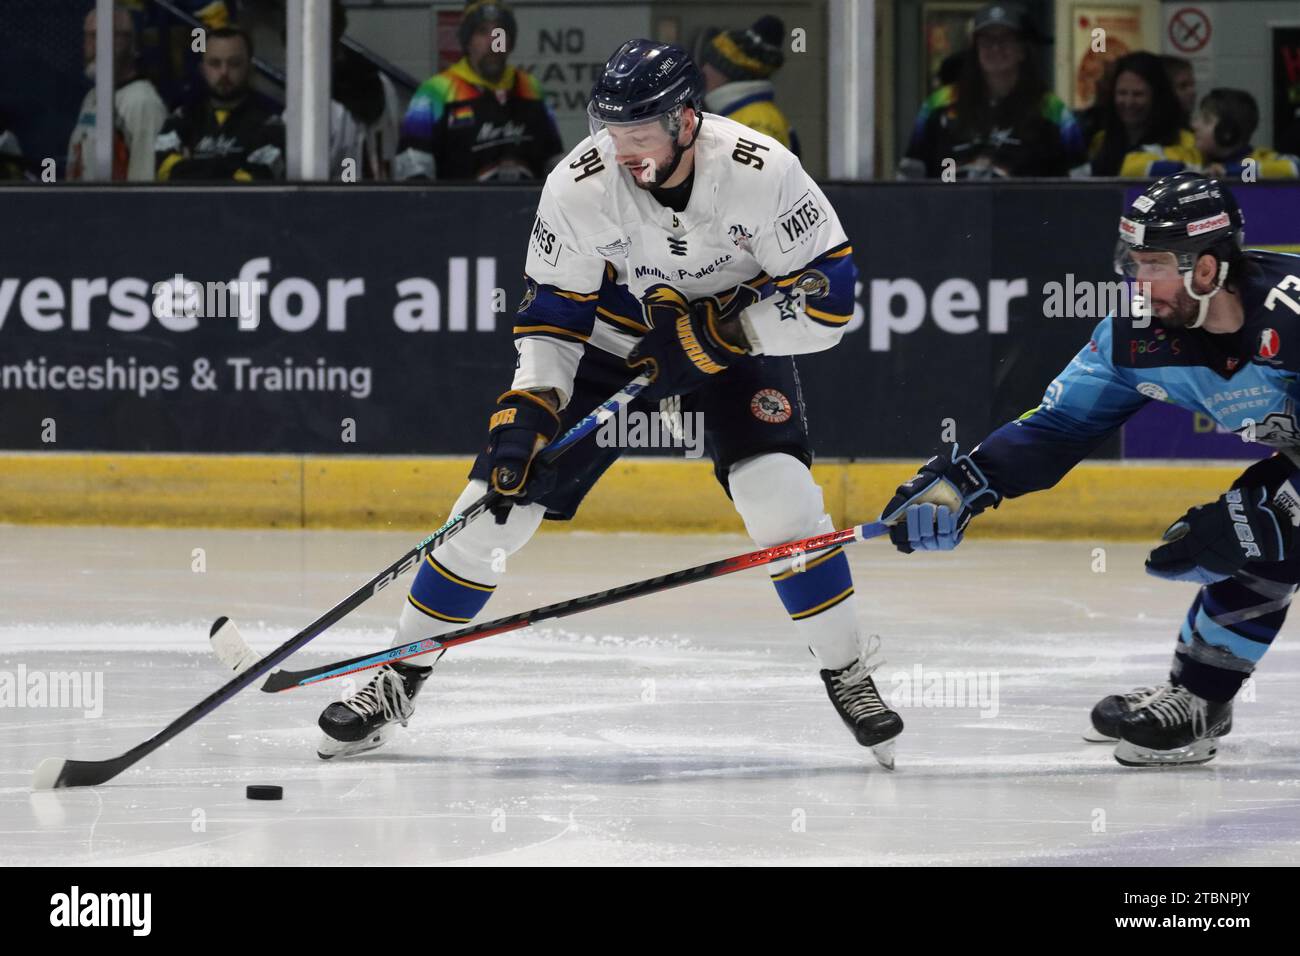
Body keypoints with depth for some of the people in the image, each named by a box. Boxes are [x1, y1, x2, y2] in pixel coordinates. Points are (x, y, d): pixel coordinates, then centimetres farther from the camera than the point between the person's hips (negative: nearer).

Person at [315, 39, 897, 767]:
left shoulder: (761, 172, -30)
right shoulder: (580, 186, -24)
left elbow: (828, 289, -25)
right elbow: (553, 312, -13)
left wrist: (713, 334, -30)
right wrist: (525, 413, -23)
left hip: (738, 336, -1)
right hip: (613, 343, 2)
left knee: (781, 500, -24)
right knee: (500, 497, -6)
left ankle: (848, 673, -5)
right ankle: (402, 676, 8)